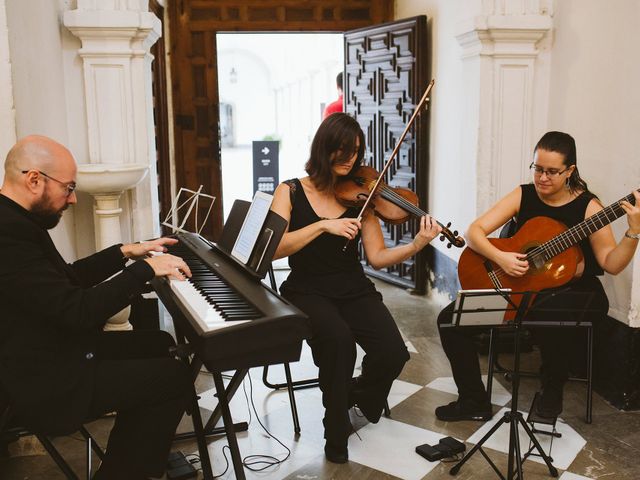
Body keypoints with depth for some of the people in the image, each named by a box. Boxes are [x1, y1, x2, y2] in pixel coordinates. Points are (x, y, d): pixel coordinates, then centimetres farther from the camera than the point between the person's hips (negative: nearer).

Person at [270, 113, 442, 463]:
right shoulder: (291, 192, -1)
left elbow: (377, 257, -1)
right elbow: (271, 249, -15)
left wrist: (417, 245, -18)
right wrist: (323, 225, -24)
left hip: (354, 290, 3)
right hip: (308, 292, -2)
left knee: (393, 354, -21)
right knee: (338, 339, -34)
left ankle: (359, 394, 17)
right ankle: (336, 432, -8)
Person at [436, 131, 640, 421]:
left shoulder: (587, 206, -7)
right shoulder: (523, 196, 0)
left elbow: (611, 264, -13)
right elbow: (474, 231, -6)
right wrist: (500, 258, -22)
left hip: (574, 292, -3)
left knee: (548, 314, -41)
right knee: (450, 319, -13)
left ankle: (553, 390, -9)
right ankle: (474, 402, 4)